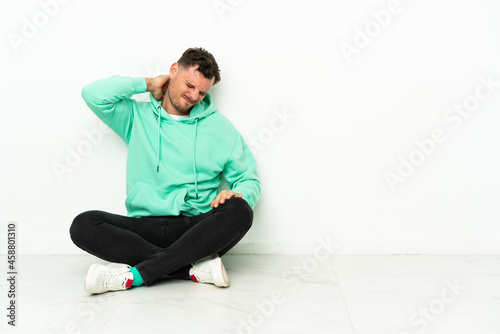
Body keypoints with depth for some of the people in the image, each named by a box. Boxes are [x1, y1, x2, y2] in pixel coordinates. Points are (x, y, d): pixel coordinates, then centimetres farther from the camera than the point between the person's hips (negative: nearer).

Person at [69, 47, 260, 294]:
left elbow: (248, 180, 12)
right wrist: (147, 84, 7)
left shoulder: (220, 128, 13)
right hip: (144, 227, 1)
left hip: (196, 229, 0)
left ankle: (135, 275, -30)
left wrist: (237, 194, -12)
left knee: (239, 211, -31)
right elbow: (94, 94, -2)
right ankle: (195, 268, -30)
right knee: (83, 225, -25)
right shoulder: (137, 117, 14)